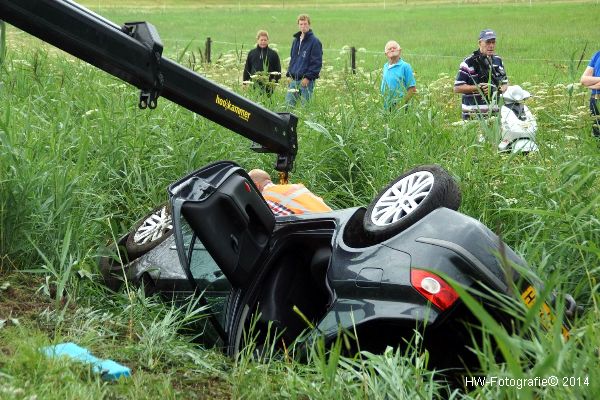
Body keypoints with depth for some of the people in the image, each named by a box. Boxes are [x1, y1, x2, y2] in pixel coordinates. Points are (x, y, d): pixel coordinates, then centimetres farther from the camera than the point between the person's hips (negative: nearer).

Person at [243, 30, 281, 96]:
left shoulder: (273, 53, 5)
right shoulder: (251, 53, 11)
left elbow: (277, 69, 7)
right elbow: (247, 69, 14)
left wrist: (275, 81, -3)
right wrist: (245, 83, 9)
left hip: (268, 86, -2)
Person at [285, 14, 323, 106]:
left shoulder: (314, 41, -7)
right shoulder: (296, 40, 16)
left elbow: (317, 62, -11)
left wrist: (308, 77, -16)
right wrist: (289, 74, 11)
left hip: (307, 80, -7)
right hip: (294, 79, 7)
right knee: (288, 103, 4)